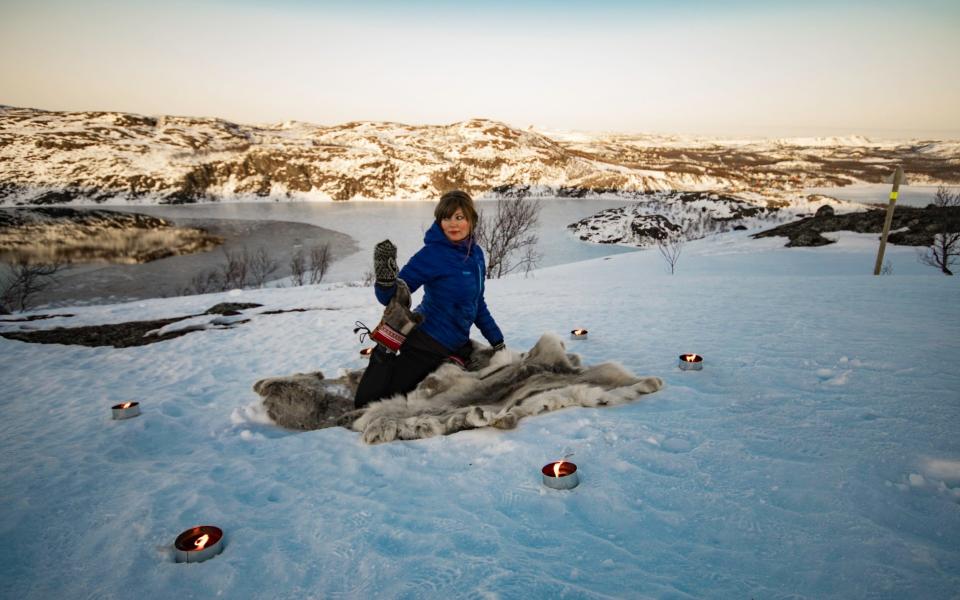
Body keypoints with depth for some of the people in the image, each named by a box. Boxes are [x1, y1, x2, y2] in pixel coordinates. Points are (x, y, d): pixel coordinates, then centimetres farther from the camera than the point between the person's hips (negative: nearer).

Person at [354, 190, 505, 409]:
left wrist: (496, 340, 19)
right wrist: (385, 278, -39)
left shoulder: (476, 253, 6)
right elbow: (390, 298, -18)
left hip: (455, 346, 7)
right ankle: (385, 360, 12)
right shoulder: (433, 254, -16)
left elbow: (477, 303, 18)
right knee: (368, 400, -10)